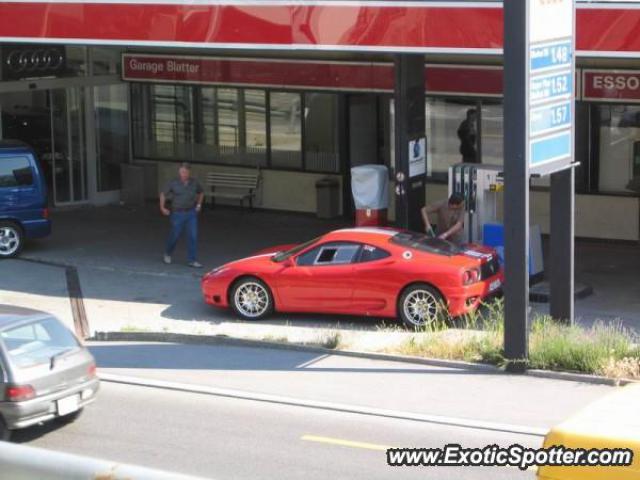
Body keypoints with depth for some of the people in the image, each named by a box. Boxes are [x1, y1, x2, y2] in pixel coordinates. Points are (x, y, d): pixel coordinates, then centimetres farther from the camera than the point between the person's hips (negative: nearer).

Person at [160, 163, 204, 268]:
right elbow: (163, 194, 4)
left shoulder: (194, 183, -2)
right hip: (178, 213, -2)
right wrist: (162, 208, 0)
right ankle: (168, 253, 37)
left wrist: (198, 205, 12)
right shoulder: (173, 183, -10)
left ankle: (192, 260, 2)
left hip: (191, 213, 2)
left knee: (193, 236, -5)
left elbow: (201, 193, 19)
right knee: (175, 236, 8)